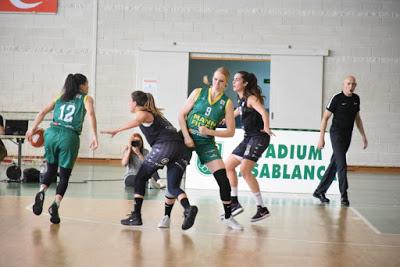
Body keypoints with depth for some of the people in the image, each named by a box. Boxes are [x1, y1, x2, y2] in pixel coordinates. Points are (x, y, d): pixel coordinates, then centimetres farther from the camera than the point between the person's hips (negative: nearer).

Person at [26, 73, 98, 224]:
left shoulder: (60, 97, 23)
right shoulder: (86, 99, 12)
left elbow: (43, 112, 12)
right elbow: (91, 115, -6)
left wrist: (32, 129, 11)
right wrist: (94, 137, -13)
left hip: (52, 133, 3)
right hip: (69, 137, -3)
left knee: (51, 169, 21)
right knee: (64, 176, 7)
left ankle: (41, 192, -6)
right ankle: (56, 204, -13)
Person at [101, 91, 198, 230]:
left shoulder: (142, 113, 7)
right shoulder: (154, 113, 32)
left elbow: (136, 121, -17)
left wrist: (116, 130, -25)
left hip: (165, 146, -7)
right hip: (181, 149, 7)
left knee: (140, 178, 8)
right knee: (173, 187, 8)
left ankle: (136, 216, 6)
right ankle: (188, 208, -19)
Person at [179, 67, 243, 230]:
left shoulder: (227, 103, -3)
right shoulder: (198, 92, -2)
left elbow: (230, 131, -4)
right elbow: (182, 115, -1)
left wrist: (209, 131, -16)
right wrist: (186, 136, -12)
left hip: (206, 143, 0)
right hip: (187, 139, 0)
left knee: (223, 180, -9)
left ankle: (228, 217, 6)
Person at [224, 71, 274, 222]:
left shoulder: (251, 98, -12)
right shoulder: (241, 100, 15)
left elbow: (264, 112, -27)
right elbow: (238, 111, 35)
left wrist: (266, 129, -35)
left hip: (258, 137, -10)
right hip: (248, 138, 10)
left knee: (244, 169, -21)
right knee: (228, 165, 12)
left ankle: (262, 208, -18)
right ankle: (234, 203, 16)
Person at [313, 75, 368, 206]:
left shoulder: (356, 99, 9)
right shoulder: (337, 98, -9)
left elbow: (357, 118, 20)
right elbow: (325, 118, -7)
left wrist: (363, 136, 17)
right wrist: (321, 138, -11)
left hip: (347, 136, 6)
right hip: (336, 134, -6)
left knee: (334, 165, 9)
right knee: (342, 164, -13)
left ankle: (320, 191, 18)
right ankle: (344, 195, -9)